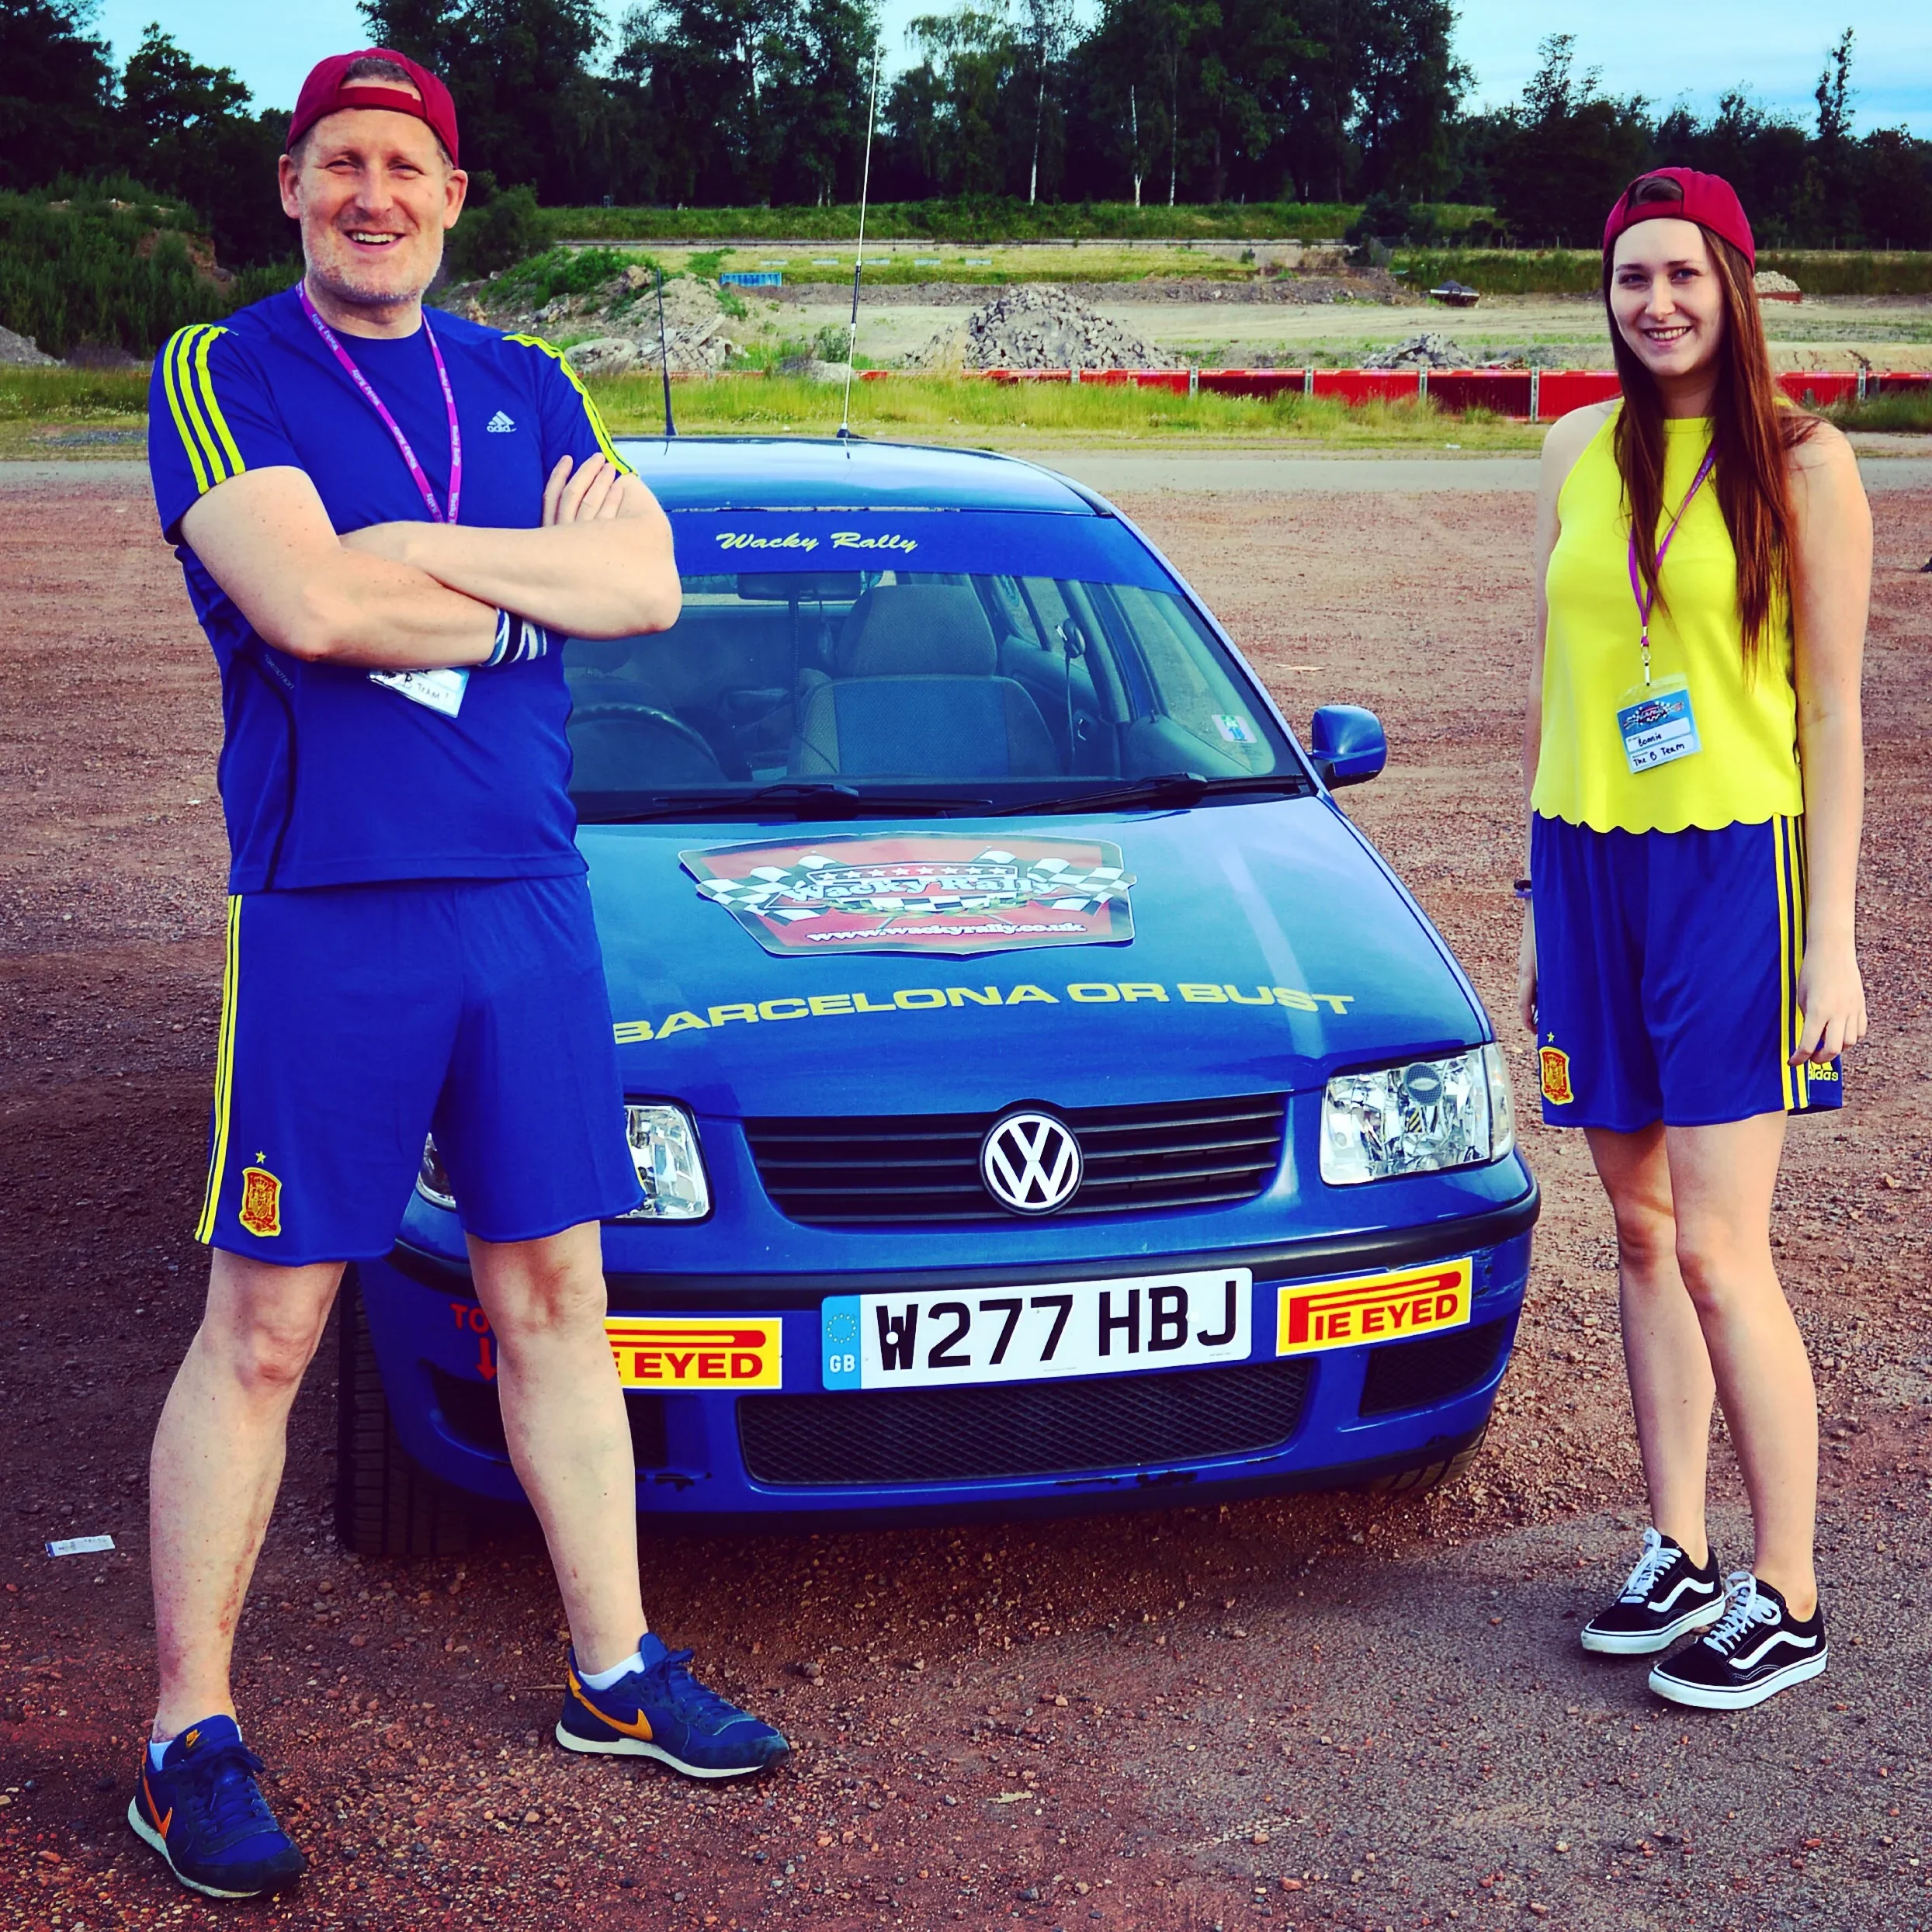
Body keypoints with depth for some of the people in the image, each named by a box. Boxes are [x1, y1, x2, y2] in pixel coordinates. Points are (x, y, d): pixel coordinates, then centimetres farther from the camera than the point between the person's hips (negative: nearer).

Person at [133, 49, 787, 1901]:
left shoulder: (528, 388, 13)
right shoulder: (223, 374, -3)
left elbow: (650, 587, -1)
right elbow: (309, 603, -19)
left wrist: (411, 557, -10)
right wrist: (533, 578, -8)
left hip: (529, 898, 5)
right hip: (323, 912, -5)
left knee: (555, 1301, 13)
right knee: (261, 1333, 0)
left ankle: (614, 1671, 25)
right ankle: (190, 1734, 11)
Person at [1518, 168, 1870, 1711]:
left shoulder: (1800, 462, -4)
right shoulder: (1580, 456, 11)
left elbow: (1834, 714, -5)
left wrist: (1831, 939, -9)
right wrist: (1542, 903, 16)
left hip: (1732, 863, -5)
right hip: (1589, 864, 5)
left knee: (1718, 1248, -8)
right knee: (1642, 1233, 9)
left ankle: (1788, 1599, 3)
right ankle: (1680, 1555, 21)